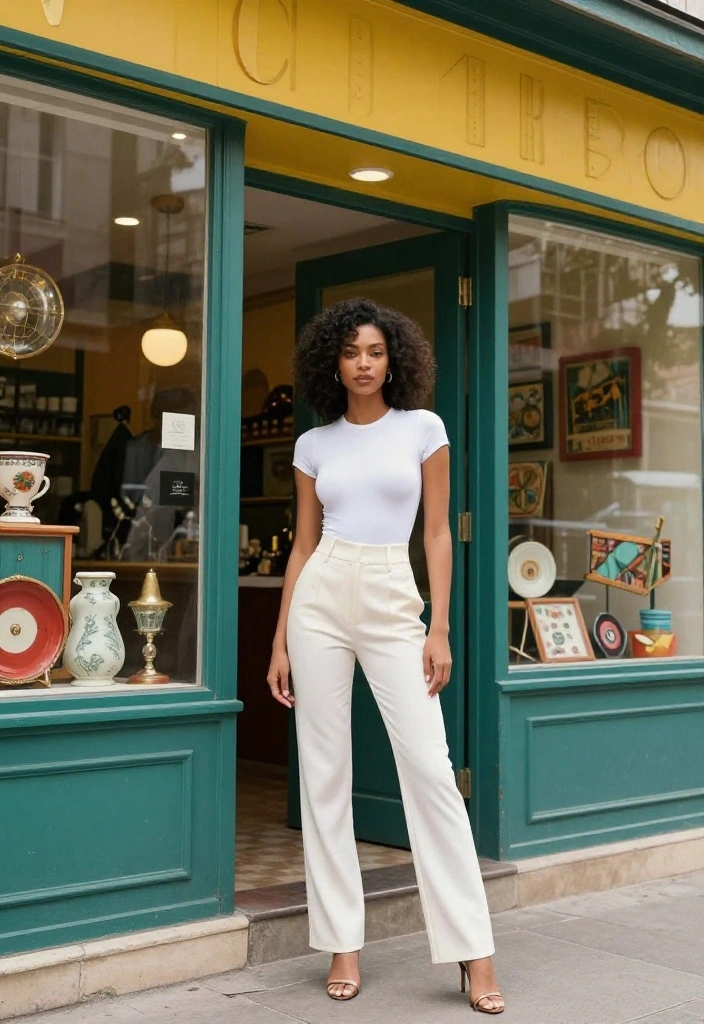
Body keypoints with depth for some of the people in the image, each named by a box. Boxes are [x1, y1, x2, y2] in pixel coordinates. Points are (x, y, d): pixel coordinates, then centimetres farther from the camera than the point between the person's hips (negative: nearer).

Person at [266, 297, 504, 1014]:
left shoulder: (423, 429, 5)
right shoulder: (314, 444, 9)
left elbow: (437, 533, 3)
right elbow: (303, 544, 11)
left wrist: (440, 628, -4)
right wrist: (280, 642, 6)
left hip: (393, 604, -2)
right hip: (320, 600, 2)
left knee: (430, 769, -8)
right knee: (324, 771, 2)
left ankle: (473, 953, 0)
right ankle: (343, 944, 12)